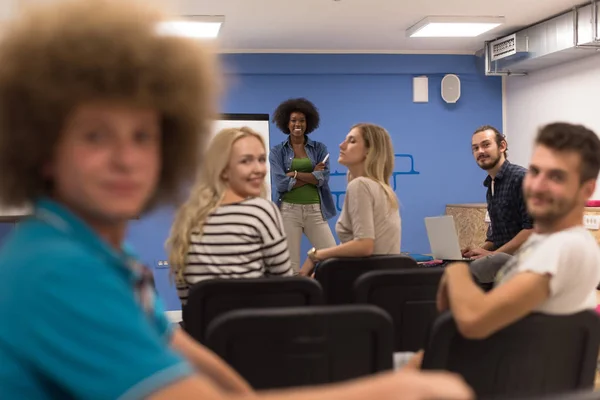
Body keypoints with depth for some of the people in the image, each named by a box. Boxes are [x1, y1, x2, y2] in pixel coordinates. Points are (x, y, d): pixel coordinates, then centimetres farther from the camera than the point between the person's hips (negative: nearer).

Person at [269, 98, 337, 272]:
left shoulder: (320, 148, 8)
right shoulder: (277, 152, 4)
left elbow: (323, 179, -5)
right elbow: (281, 184, -9)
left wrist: (295, 174, -11)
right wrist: (312, 175, -7)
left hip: (315, 210, 1)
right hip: (288, 211, -1)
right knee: (290, 264, 0)